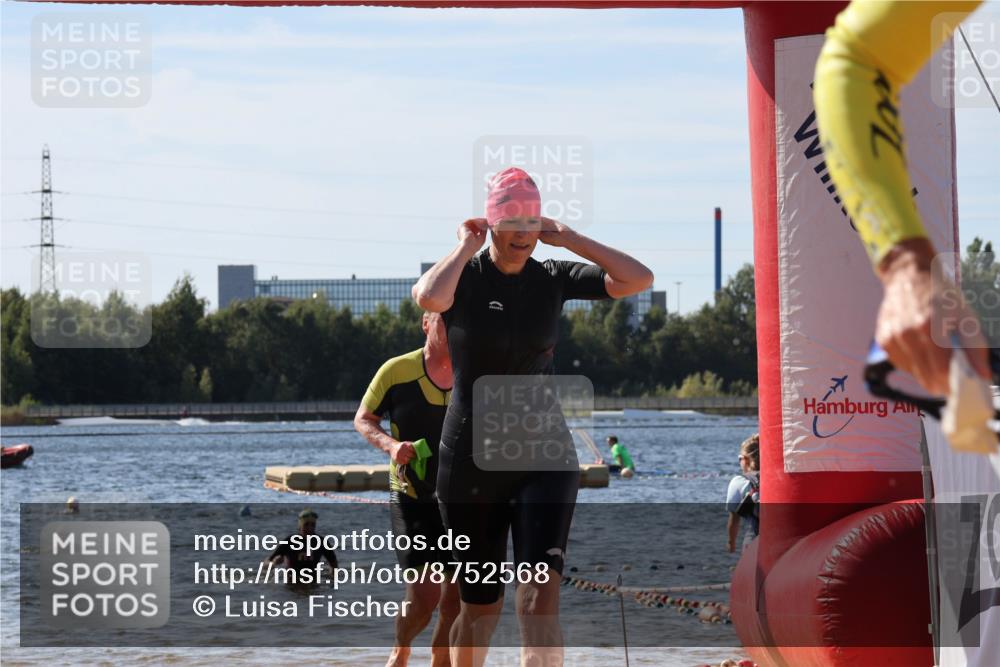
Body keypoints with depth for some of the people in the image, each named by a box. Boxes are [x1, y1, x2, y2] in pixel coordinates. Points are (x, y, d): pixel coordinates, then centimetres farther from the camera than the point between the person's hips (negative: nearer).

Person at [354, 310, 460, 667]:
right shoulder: (397, 371, -6)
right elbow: (363, 419, 3)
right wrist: (389, 444, -15)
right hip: (412, 499, -3)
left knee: (454, 601, 1)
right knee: (423, 596, -12)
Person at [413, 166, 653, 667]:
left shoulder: (553, 280, 2)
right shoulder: (463, 278, -7)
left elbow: (638, 279, -7)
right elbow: (430, 297, -32)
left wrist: (568, 239, -6)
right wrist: (467, 247, -17)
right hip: (471, 457, -1)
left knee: (540, 590, -17)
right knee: (481, 603, 10)